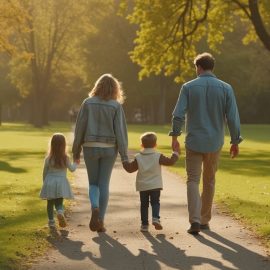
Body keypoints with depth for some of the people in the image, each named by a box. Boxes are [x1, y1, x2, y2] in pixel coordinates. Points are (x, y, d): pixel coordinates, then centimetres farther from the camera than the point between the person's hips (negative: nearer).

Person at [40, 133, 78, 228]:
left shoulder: (48, 159, -6)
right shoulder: (66, 158, -7)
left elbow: (45, 172, 2)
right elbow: (72, 169, 5)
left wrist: (45, 182, 17)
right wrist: (76, 163, 26)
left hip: (50, 182, 0)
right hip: (61, 182, 0)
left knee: (50, 203, 14)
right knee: (59, 202, 8)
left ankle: (51, 221, 14)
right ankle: (60, 212, -23)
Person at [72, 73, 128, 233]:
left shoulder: (88, 103, -1)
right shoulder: (116, 106, -4)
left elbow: (80, 128, 0)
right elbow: (120, 131, -7)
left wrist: (76, 150, 8)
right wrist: (124, 156, -5)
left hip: (90, 147, 0)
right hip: (109, 148, 0)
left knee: (93, 183, 12)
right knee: (104, 184, 8)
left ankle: (95, 208, -16)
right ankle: (100, 221, 7)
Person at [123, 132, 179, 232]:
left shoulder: (138, 158, -1)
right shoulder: (158, 156, -6)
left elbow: (130, 169, 1)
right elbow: (170, 161, -8)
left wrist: (125, 162, 19)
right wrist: (175, 153, 6)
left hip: (142, 186, 1)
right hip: (155, 185, -1)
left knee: (144, 204, 10)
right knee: (155, 202, 5)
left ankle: (144, 224, 12)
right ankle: (155, 218, -20)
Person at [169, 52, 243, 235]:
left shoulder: (188, 87, -6)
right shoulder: (226, 88, -3)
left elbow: (178, 115, -11)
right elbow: (233, 117, -5)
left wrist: (175, 137, 0)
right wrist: (235, 142, 5)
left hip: (194, 142, -2)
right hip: (215, 143, 2)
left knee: (193, 181, 4)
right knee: (209, 181, 17)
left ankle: (195, 220, -14)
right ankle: (205, 220, 24)